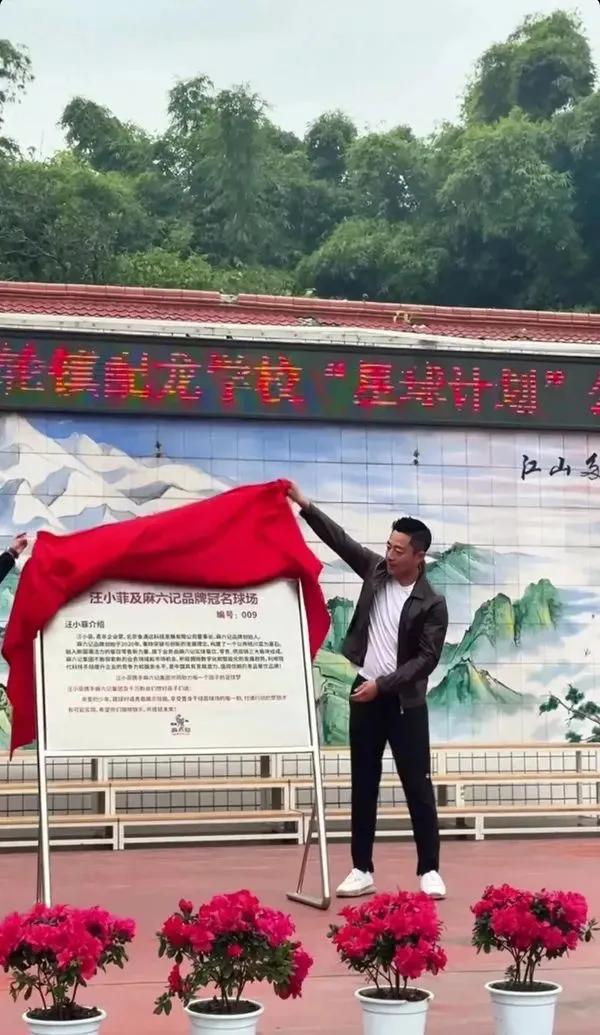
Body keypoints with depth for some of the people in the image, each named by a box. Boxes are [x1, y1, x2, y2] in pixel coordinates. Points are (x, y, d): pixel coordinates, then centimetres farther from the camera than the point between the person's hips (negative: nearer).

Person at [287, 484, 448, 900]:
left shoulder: (432, 604, -10)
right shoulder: (377, 571, 3)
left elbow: (427, 659, -13)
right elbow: (340, 539, 3)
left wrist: (382, 685, -18)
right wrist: (305, 505, -6)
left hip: (405, 701, -4)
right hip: (365, 694, 4)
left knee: (418, 785, -1)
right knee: (364, 785, 7)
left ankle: (430, 870, 5)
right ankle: (363, 870, 12)